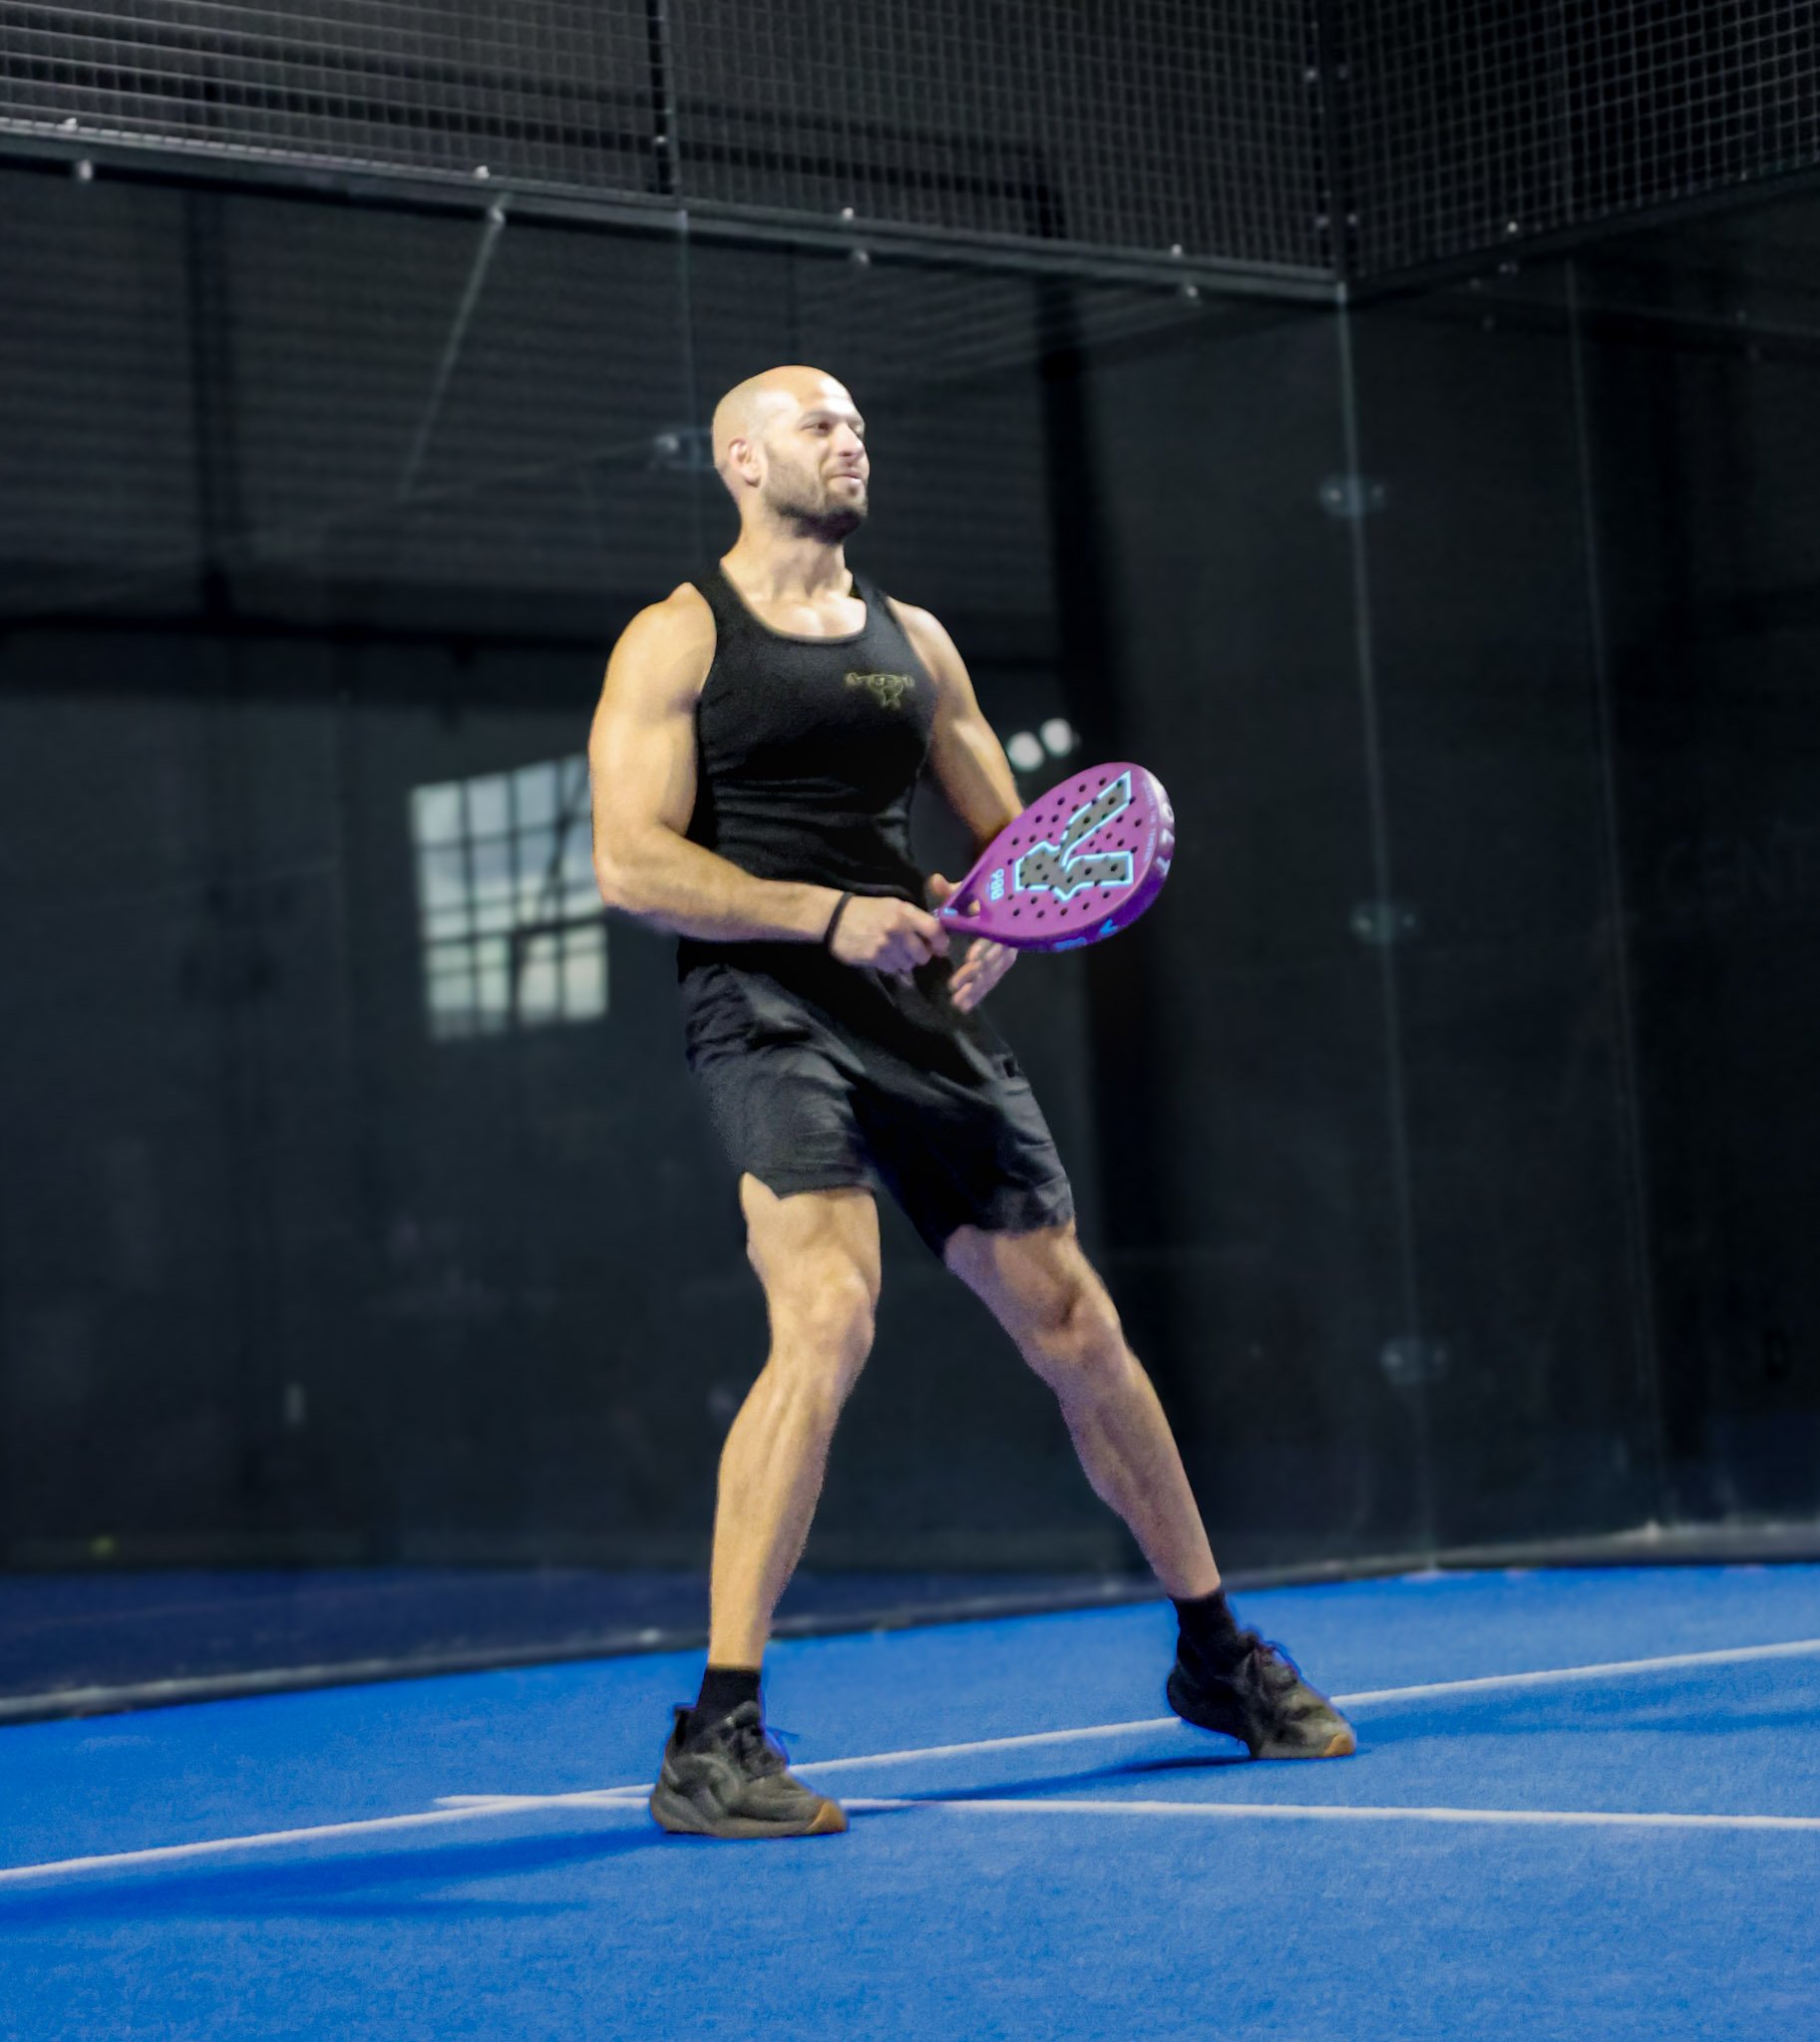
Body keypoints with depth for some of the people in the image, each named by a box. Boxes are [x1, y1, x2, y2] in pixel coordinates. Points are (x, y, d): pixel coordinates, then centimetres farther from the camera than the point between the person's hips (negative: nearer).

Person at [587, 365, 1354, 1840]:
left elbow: (1009, 832, 22)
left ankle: (1216, 1656, 28)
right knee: (828, 1319, -26)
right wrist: (832, 916, -18)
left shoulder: (914, 640, 18)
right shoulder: (677, 641, 1)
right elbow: (631, 861, -8)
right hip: (770, 1014, -6)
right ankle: (715, 1744, -21)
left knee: (1076, 1329, 8)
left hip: (932, 1020, 6)